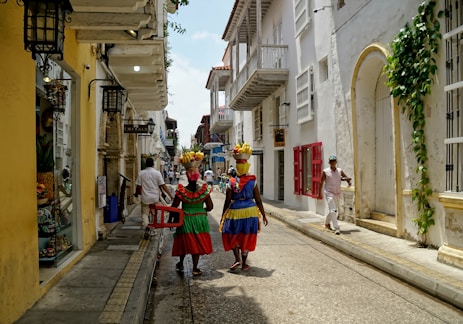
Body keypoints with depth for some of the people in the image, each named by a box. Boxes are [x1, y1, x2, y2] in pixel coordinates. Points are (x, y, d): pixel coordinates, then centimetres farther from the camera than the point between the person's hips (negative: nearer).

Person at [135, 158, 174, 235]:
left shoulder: (141, 173, -5)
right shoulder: (157, 173, -6)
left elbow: (139, 186, -3)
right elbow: (163, 185, -10)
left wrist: (136, 193, 17)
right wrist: (170, 195, -6)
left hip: (145, 197, 0)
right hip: (155, 198, 0)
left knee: (144, 213, 12)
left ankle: (146, 224, -13)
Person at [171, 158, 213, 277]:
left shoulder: (181, 191, -13)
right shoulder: (204, 190, -11)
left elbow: (173, 207, -7)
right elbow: (210, 207, -7)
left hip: (185, 219, 0)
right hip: (200, 219, 0)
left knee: (185, 242, 18)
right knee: (197, 243, 11)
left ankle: (180, 264, 35)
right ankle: (195, 269, 15)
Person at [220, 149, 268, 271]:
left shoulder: (231, 183, -7)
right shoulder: (252, 182, -5)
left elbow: (227, 202, -3)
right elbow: (258, 201, -3)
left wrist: (223, 216, 9)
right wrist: (264, 216, 7)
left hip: (235, 211, -1)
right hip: (250, 212, 1)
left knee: (233, 236, 18)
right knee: (247, 238, 12)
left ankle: (237, 259, 4)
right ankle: (244, 264, 19)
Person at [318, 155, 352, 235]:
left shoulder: (340, 171, 5)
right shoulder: (325, 171, -5)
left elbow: (348, 178, 12)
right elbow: (321, 182, 0)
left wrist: (346, 179, -13)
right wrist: (320, 193, 0)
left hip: (337, 194, 5)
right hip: (329, 193, -5)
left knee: (335, 211, 16)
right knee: (333, 210, -14)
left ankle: (327, 223, 39)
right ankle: (337, 228, -15)